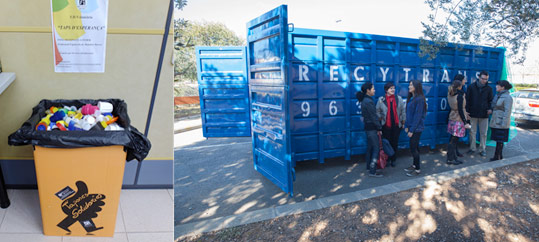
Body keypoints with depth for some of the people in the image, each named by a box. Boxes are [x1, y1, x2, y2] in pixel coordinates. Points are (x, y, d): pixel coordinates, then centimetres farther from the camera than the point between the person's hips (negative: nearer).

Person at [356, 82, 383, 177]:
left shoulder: (364, 100, 10)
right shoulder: (368, 101, -19)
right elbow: (373, 117, -17)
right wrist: (379, 128, -9)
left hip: (367, 127, 10)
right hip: (371, 128, -10)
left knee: (370, 147, 17)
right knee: (376, 148, -5)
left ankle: (369, 166, 29)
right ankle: (372, 171, -3)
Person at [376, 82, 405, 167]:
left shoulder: (399, 98, 2)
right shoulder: (381, 99, -3)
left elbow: (403, 111, 7)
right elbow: (378, 111, 3)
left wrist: (403, 122, 8)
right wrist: (380, 120, -2)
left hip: (396, 125, 2)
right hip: (386, 125, -2)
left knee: (395, 143, 8)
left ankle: (393, 160, 22)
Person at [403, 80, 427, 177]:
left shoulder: (419, 99, -17)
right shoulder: (411, 98, 9)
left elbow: (417, 116, -19)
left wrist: (412, 130, -18)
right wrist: (406, 126, 8)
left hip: (416, 128, -8)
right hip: (412, 127, 8)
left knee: (413, 148, -3)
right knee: (414, 147, 17)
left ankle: (417, 169, 10)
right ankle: (414, 165, 28)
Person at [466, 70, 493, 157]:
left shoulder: (489, 89, 4)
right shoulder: (471, 87, 0)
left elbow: (491, 101, 11)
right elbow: (467, 100, 2)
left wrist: (490, 109, -9)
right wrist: (467, 112, -3)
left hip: (484, 115, 1)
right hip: (473, 114, -1)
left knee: (483, 133, 6)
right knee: (472, 132, 7)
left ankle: (482, 149, 17)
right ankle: (472, 148, 18)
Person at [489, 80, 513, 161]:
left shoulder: (507, 97, -14)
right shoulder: (498, 95, 12)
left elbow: (507, 112, -17)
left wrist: (504, 123, -19)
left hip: (501, 123, -8)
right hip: (495, 122, 8)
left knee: (499, 141, -1)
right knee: (497, 139, 14)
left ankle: (497, 157, 6)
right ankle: (500, 156, 23)